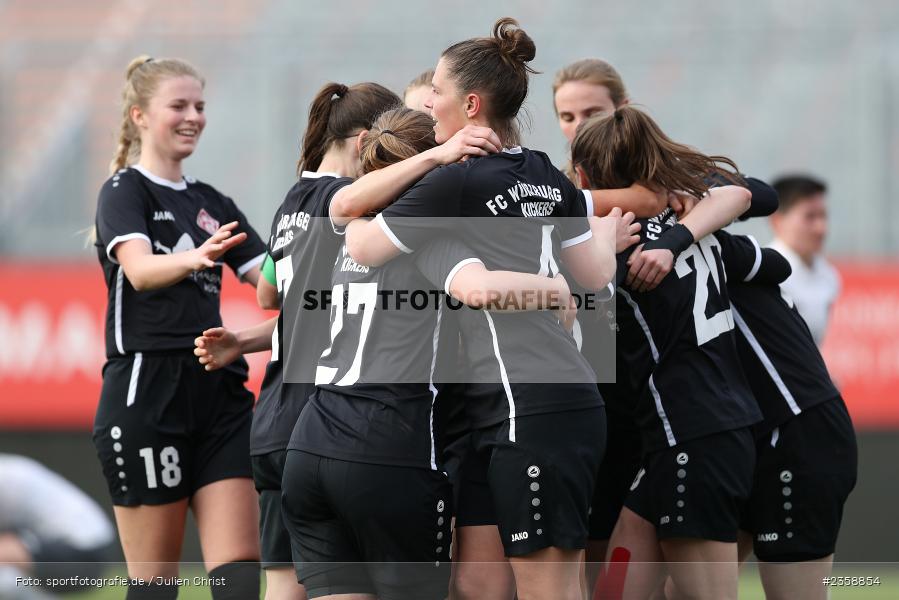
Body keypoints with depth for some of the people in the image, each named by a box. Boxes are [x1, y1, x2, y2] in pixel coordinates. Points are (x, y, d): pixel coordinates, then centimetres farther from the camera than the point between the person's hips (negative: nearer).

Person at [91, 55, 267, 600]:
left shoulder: (213, 204, 19)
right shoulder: (125, 192, -1)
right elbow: (140, 269, -21)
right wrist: (194, 258, -42)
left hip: (218, 391, 6)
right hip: (146, 390, -6)